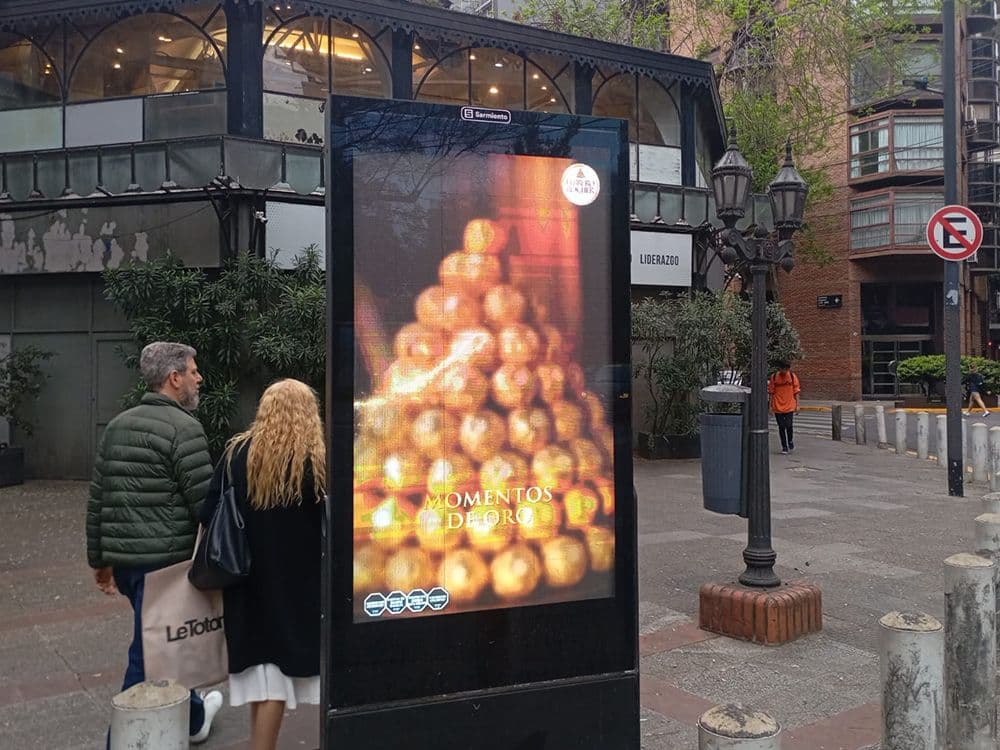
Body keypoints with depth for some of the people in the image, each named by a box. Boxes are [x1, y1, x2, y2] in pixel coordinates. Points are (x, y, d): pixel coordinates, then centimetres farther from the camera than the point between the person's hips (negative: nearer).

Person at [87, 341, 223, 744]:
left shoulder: (118, 425, 10)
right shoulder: (184, 428, -14)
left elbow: (97, 499, 14)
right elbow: (204, 502, -16)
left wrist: (99, 559, 21)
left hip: (123, 559, 9)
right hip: (165, 560, -8)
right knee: (149, 654, 2)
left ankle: (192, 717, 42)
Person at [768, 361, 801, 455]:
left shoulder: (793, 376, 0)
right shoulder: (774, 377, 0)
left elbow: (796, 391, 5)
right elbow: (771, 392, 6)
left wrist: (797, 405, 2)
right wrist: (771, 405, 4)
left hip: (789, 406, -1)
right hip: (777, 407, 1)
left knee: (788, 426, -7)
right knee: (781, 427, 4)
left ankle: (790, 441, 22)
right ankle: (784, 447, 16)